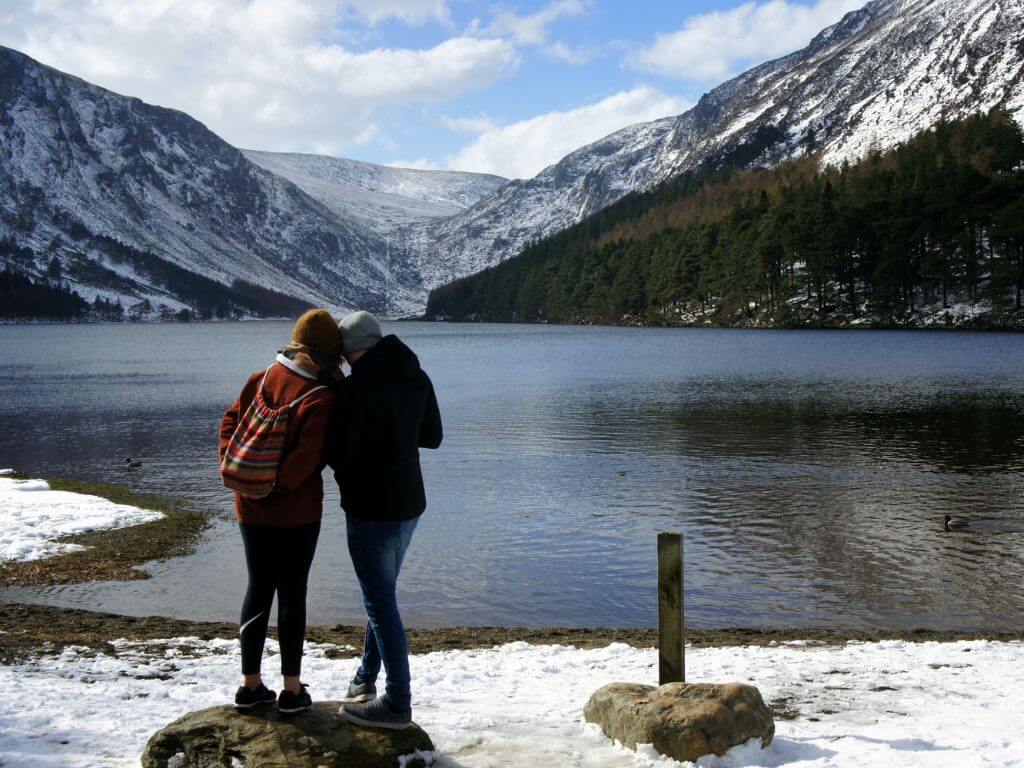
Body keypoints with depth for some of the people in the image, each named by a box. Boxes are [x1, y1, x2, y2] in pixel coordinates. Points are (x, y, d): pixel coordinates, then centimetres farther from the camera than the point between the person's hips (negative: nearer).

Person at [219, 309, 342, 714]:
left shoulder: (262, 379, 2)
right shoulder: (320, 397, -17)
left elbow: (230, 421, 7)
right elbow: (308, 456, -25)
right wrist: (278, 486, -13)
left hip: (250, 508, 6)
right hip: (297, 512, -5)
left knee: (258, 589, 14)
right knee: (292, 592, 4)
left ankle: (251, 684, 20)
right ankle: (292, 689, 10)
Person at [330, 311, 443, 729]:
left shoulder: (357, 388, -22)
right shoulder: (417, 378, 3)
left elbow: (338, 456, -21)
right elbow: (432, 436, 13)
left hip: (371, 512, -8)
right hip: (410, 505, 8)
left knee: (381, 603, 1)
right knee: (381, 595, 22)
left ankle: (396, 704, 8)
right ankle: (365, 679, 37)